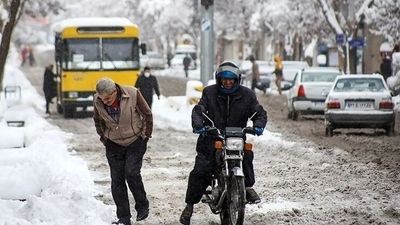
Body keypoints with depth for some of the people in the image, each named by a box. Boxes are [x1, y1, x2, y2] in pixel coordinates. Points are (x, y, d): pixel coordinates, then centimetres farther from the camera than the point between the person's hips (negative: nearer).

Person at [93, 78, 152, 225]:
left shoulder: (132, 94, -21)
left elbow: (147, 114, -4)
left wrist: (147, 135, 2)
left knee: (131, 173, -17)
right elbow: (97, 120, 11)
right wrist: (103, 137, 9)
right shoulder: (97, 101, -13)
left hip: (135, 141, -3)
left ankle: (142, 206, 5)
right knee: (117, 180, -1)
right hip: (114, 145, 3)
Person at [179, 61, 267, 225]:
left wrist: (258, 125, -17)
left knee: (246, 155, -28)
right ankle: (189, 205, -1)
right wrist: (198, 124, -28)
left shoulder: (247, 95, 5)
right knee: (200, 170, -12)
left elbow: (259, 112, 6)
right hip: (212, 137, -1)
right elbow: (198, 110, -6)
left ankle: (248, 187, -7)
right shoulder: (210, 92, 4)